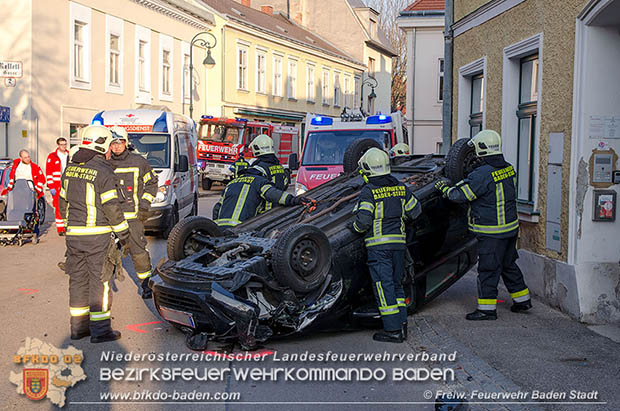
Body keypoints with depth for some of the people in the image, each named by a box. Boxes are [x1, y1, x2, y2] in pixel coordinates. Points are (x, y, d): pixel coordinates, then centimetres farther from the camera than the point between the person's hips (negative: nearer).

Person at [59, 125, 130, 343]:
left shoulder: (70, 168, 9)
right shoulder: (103, 171, -13)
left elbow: (63, 202, 15)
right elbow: (111, 207, -15)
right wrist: (123, 233, -6)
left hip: (74, 234, 7)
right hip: (97, 235, -7)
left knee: (78, 278, 13)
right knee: (100, 280, -1)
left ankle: (78, 326, 20)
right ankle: (100, 329, 3)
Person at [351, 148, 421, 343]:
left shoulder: (368, 192, -11)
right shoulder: (400, 188, 7)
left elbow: (363, 220, -18)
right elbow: (415, 211, 14)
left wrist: (354, 227, 2)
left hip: (378, 244, -6)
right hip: (399, 242, 6)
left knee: (383, 286, -2)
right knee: (396, 284, 16)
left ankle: (393, 330, -2)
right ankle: (402, 325, 17)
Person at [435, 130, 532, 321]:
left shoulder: (482, 174, -22)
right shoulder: (508, 169, 5)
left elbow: (460, 195, -20)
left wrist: (444, 188, 1)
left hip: (492, 233, -8)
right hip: (511, 227, 8)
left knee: (488, 269, -1)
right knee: (508, 265, 21)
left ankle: (487, 308, 5)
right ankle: (523, 300, 30)